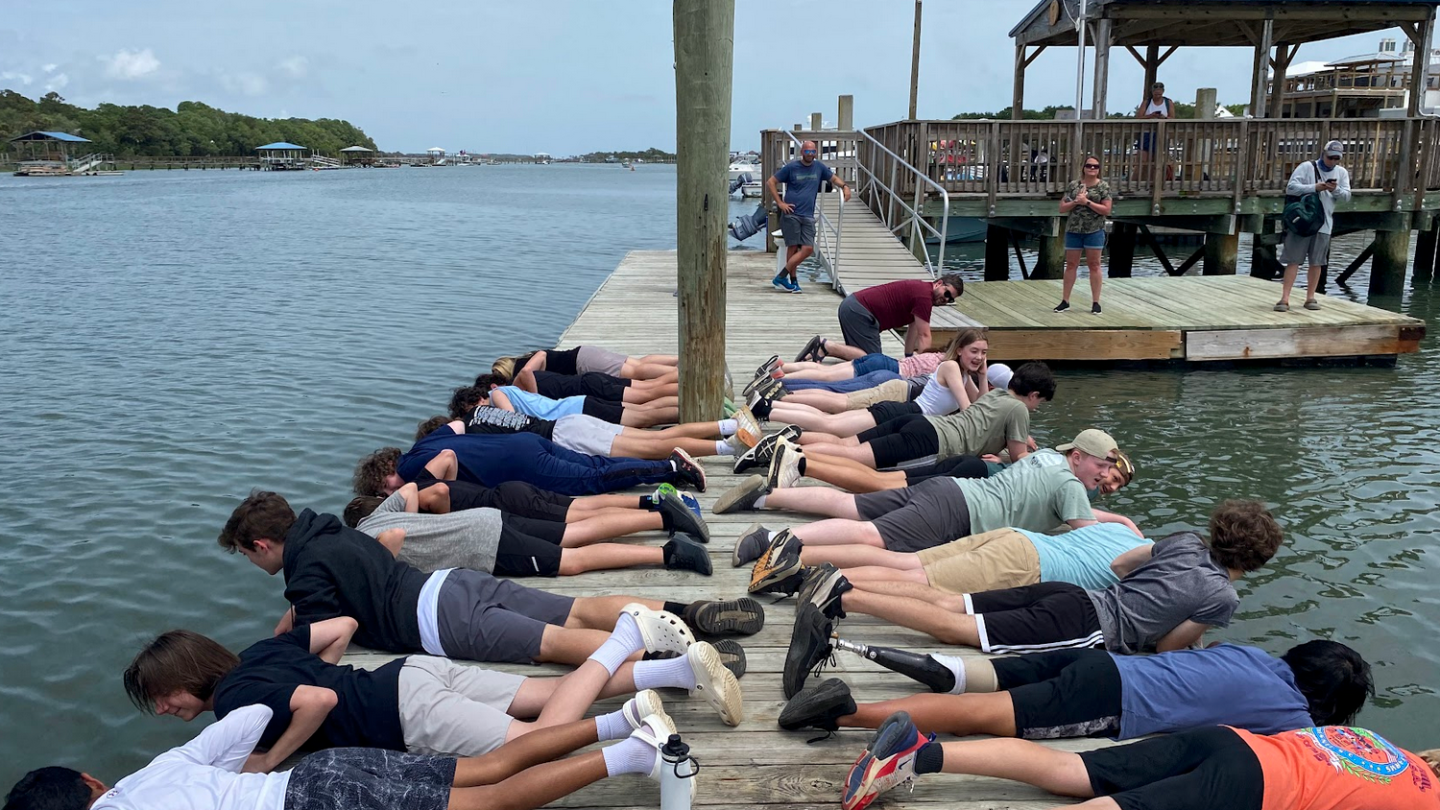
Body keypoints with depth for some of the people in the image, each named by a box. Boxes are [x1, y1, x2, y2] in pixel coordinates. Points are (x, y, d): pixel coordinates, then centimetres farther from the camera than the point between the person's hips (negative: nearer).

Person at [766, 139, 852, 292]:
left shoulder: (819, 167, 11)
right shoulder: (791, 167, 0)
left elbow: (834, 178, 25)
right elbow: (770, 183, 2)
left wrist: (844, 186, 4)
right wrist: (780, 203, -6)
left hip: (808, 216, 4)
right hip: (791, 214, -4)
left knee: (808, 249, -6)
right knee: (793, 247, -6)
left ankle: (781, 277, 1)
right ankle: (793, 281, 4)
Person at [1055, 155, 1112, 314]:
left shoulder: (1103, 186, -1)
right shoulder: (1073, 185, 6)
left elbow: (1106, 210, -9)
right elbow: (1062, 208, 5)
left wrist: (1087, 202, -16)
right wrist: (1075, 202, -13)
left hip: (1094, 231, -2)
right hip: (1073, 230, 2)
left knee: (1094, 265, 2)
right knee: (1071, 264, 8)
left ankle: (1095, 302, 8)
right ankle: (1065, 301, 15)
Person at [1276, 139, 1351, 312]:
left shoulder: (1342, 172, 11)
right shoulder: (1306, 167, -1)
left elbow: (1346, 196, 4)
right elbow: (1290, 188, -10)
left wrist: (1335, 190, -16)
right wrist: (1314, 187, -20)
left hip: (1324, 224, 3)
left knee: (1317, 262, 6)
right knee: (1293, 260, -4)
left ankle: (1310, 297, 15)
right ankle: (1285, 298, -6)